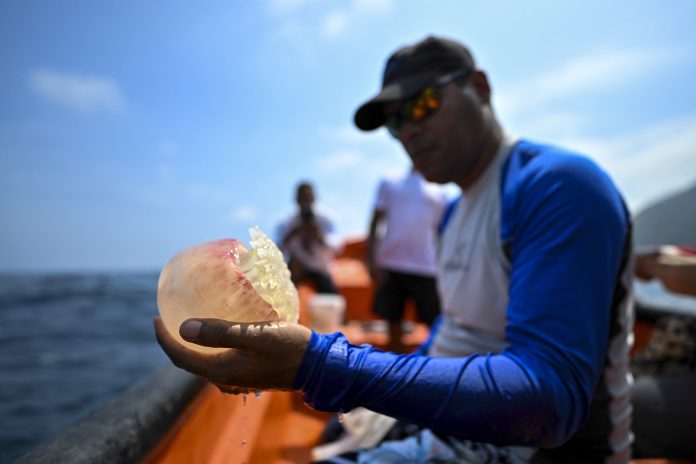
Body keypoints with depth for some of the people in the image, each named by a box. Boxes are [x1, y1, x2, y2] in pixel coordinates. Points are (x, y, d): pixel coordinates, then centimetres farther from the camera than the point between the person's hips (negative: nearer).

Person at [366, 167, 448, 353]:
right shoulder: (390, 184, 10)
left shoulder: (439, 193, 13)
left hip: (426, 268, 1)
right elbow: (375, 224, 5)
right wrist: (371, 261, -5)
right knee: (393, 326, 8)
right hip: (391, 265, 0)